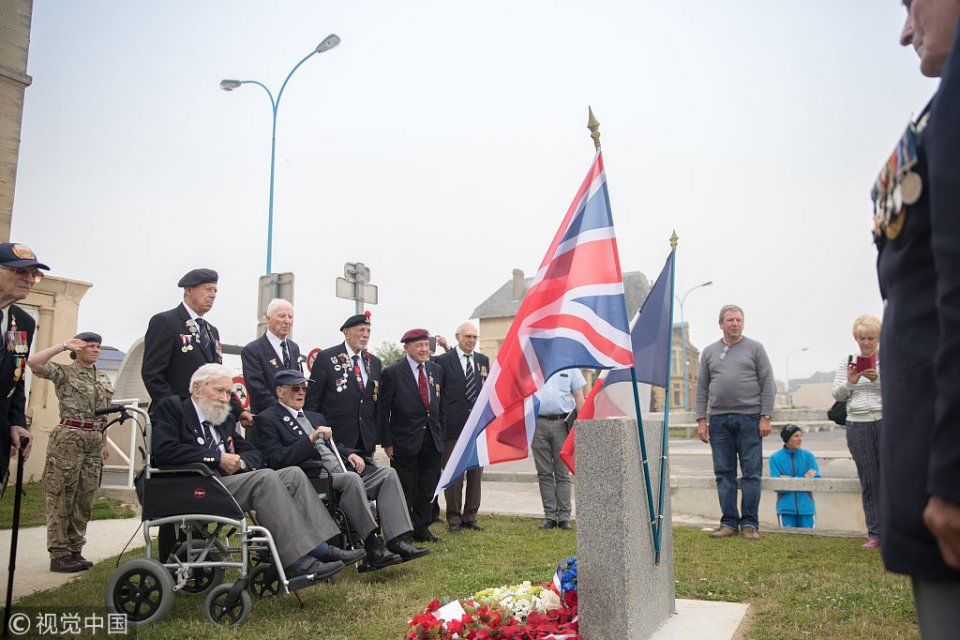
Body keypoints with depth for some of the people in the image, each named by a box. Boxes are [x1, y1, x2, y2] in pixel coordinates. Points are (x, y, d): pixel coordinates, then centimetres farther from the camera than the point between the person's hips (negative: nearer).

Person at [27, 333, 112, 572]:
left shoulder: (104, 379, 16)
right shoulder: (64, 372, -1)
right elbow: (33, 363, -19)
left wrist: (104, 443, 19)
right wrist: (63, 345, -15)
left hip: (95, 441, 6)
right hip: (68, 438, -6)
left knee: (85, 498, 8)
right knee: (61, 497, -2)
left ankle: (75, 550, 17)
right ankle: (59, 555, 3)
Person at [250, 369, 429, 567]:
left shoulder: (316, 417, 28)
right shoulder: (267, 420, 2)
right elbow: (275, 460, -11)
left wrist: (350, 454, 8)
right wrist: (311, 439, -17)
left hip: (340, 470, 8)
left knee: (388, 474, -12)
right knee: (352, 478, -35)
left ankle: (398, 542, -23)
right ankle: (374, 550, -34)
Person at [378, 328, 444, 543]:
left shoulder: (436, 370, 9)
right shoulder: (393, 373, -7)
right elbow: (384, 411, -6)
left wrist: (440, 434, 9)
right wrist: (387, 442, -8)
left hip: (432, 440, 5)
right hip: (405, 441, -5)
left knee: (428, 488, 11)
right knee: (405, 490, 3)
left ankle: (421, 529, 24)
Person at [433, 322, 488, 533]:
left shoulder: (483, 361, 13)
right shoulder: (443, 360, -3)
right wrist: (440, 424, -7)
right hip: (453, 425, -4)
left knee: (476, 472, 9)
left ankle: (470, 516, 19)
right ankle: (454, 518, 12)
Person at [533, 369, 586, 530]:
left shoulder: (570, 367, 9)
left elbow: (579, 398, 8)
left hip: (562, 424, -2)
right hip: (539, 424, 2)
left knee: (562, 473, 1)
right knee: (544, 473, 4)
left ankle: (564, 516, 7)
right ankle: (550, 516, 11)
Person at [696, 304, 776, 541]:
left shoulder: (755, 348, 6)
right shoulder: (709, 352, 13)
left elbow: (768, 384, 2)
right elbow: (702, 388, 12)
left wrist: (765, 417, -7)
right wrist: (701, 419, 4)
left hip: (749, 418, -2)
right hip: (719, 419, 3)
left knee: (751, 473, 0)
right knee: (724, 474, 4)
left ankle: (749, 523, 8)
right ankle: (729, 522, 12)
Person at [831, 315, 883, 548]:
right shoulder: (847, 362, 13)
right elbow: (837, 395, 10)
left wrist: (877, 379, -19)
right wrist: (849, 382, -10)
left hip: (886, 422, -2)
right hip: (857, 426, 2)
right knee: (868, 481, 4)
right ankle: (874, 533, 10)